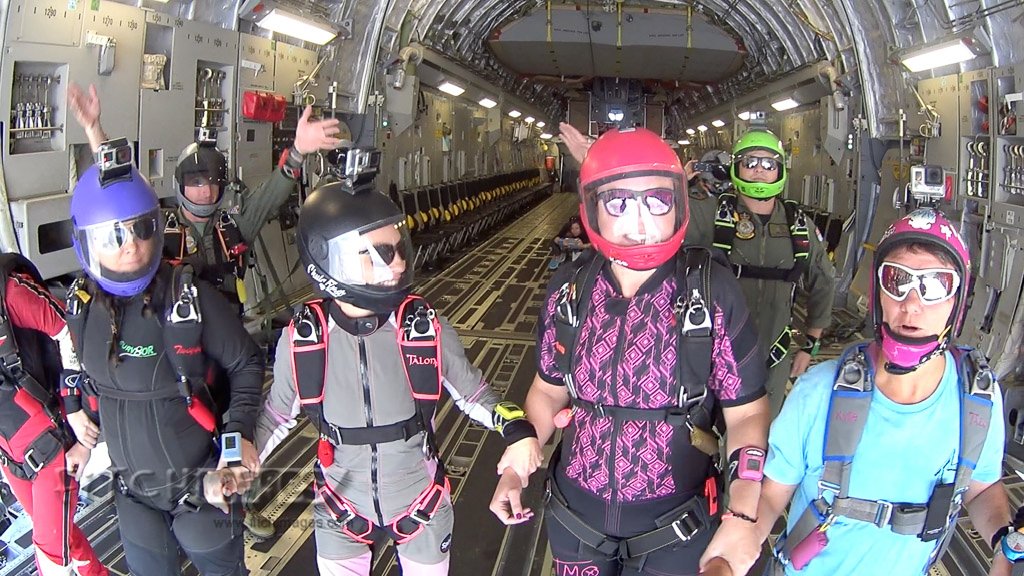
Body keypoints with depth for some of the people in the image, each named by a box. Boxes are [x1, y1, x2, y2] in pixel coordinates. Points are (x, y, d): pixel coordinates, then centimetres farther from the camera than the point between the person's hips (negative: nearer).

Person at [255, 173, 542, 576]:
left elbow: (472, 392, -5)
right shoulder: (302, 340, -18)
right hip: (341, 514, 0)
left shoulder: (426, 328, -20)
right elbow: (276, 418, 0)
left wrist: (516, 428, -22)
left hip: (422, 511, 0)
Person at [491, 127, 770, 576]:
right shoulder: (569, 288, -6)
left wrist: (743, 515, -22)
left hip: (676, 531, -2)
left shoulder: (711, 291, -14)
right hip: (574, 516, 3)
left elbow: (746, 411, -10)